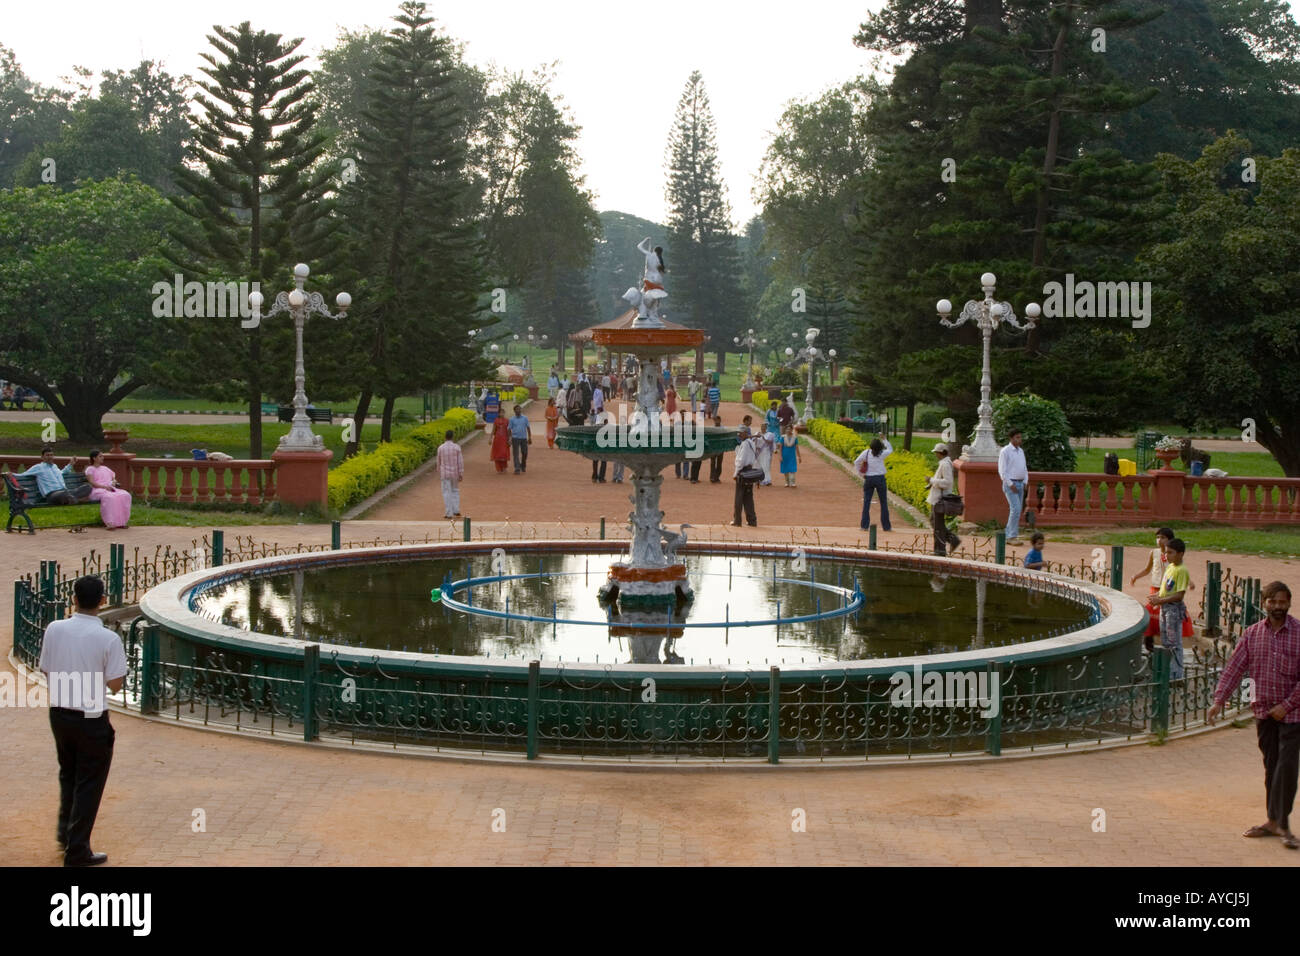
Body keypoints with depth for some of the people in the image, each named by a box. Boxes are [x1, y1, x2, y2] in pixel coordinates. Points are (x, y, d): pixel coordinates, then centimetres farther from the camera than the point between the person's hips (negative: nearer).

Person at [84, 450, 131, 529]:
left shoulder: (105, 468, 30)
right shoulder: (90, 469, 10)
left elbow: (114, 478, 29)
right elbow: (92, 483, -5)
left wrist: (114, 482, 3)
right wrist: (104, 486, -18)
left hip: (110, 489, 6)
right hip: (97, 490, -6)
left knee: (125, 495, -26)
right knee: (108, 497, -42)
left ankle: (122, 521, -28)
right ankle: (110, 522, -45)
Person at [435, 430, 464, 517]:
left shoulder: (440, 448, -8)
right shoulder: (457, 447, -9)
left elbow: (439, 462, 4)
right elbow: (460, 462, -9)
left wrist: (439, 473, 19)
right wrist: (461, 475, -4)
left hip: (445, 474, -1)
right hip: (455, 473, 1)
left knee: (447, 493, 4)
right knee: (455, 491, 18)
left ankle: (449, 514, 2)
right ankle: (456, 511, 14)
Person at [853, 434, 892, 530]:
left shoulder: (866, 452, -8)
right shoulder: (882, 454, -9)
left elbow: (856, 462, -4)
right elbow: (890, 450, 11)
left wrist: (861, 474, 5)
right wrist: (884, 439, 16)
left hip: (868, 479, 1)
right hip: (880, 479, -1)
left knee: (866, 502, 6)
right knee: (884, 503, 9)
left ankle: (864, 526, 2)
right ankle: (886, 526, 12)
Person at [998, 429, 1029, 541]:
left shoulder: (1021, 451, 15)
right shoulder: (1005, 451, -8)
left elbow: (1024, 469, 22)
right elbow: (1002, 471, -12)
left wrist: (1025, 482, 8)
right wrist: (1010, 484, -16)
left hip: (1020, 484, 8)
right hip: (1010, 484, -8)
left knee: (1017, 510, 6)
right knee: (1016, 509, -16)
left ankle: (1008, 535, 13)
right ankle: (1012, 536, -14)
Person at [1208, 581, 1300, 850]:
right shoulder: (1253, 633, 3)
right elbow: (1235, 667, 2)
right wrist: (1219, 700, -6)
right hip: (1263, 711, 4)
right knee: (1271, 766, 10)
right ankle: (1275, 821, 18)